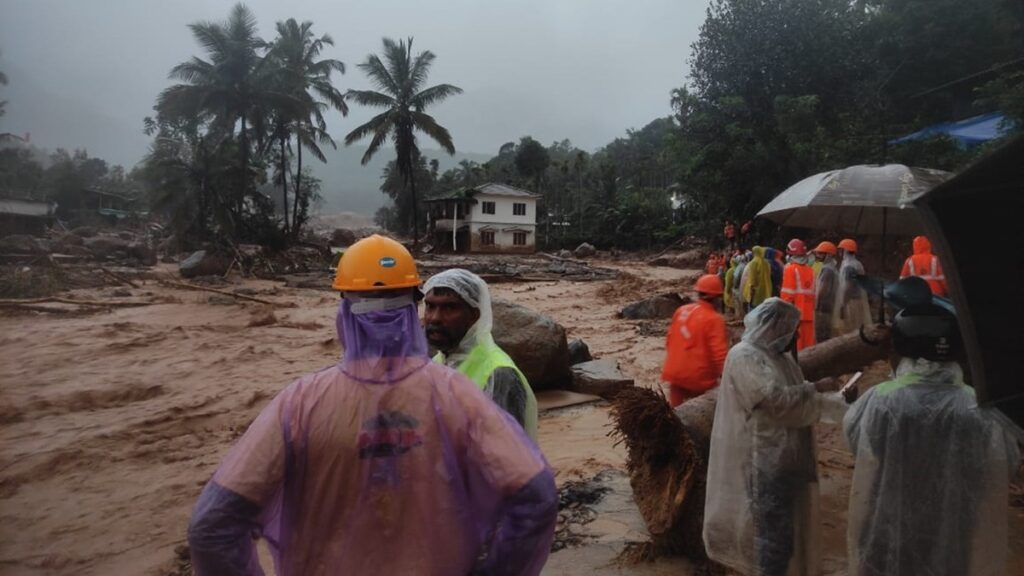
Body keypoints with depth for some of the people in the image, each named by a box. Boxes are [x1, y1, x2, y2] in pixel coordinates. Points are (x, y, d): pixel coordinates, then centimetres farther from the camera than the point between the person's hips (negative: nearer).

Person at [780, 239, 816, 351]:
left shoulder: (790, 269, -9)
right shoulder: (810, 270, 6)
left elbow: (787, 293, -11)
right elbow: (812, 291, 9)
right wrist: (813, 307, 16)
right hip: (808, 312, 5)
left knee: (795, 343, -1)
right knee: (808, 342, 12)